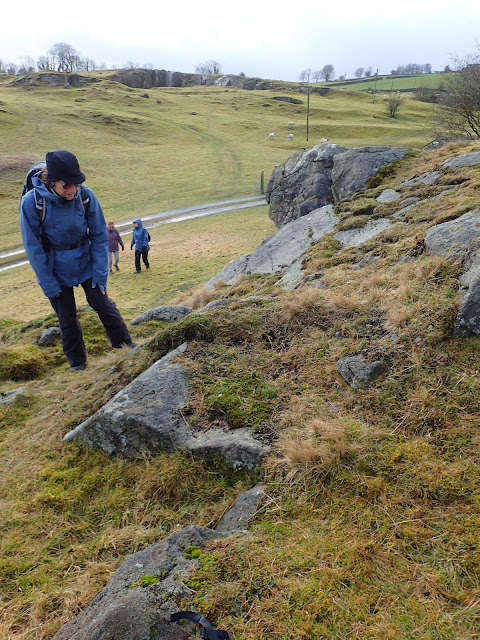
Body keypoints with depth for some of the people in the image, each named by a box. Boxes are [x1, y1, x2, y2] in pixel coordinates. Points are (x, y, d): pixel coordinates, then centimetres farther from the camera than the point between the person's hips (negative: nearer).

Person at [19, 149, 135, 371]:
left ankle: (126, 348, 24)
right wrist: (48, 285, -11)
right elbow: (34, 248, -14)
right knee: (67, 318, 10)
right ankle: (76, 361, 31)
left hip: (87, 265, 1)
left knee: (104, 306, 6)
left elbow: (99, 237, -9)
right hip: (56, 273, -1)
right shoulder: (31, 202, -22)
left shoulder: (86, 196, -18)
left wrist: (100, 274, -9)